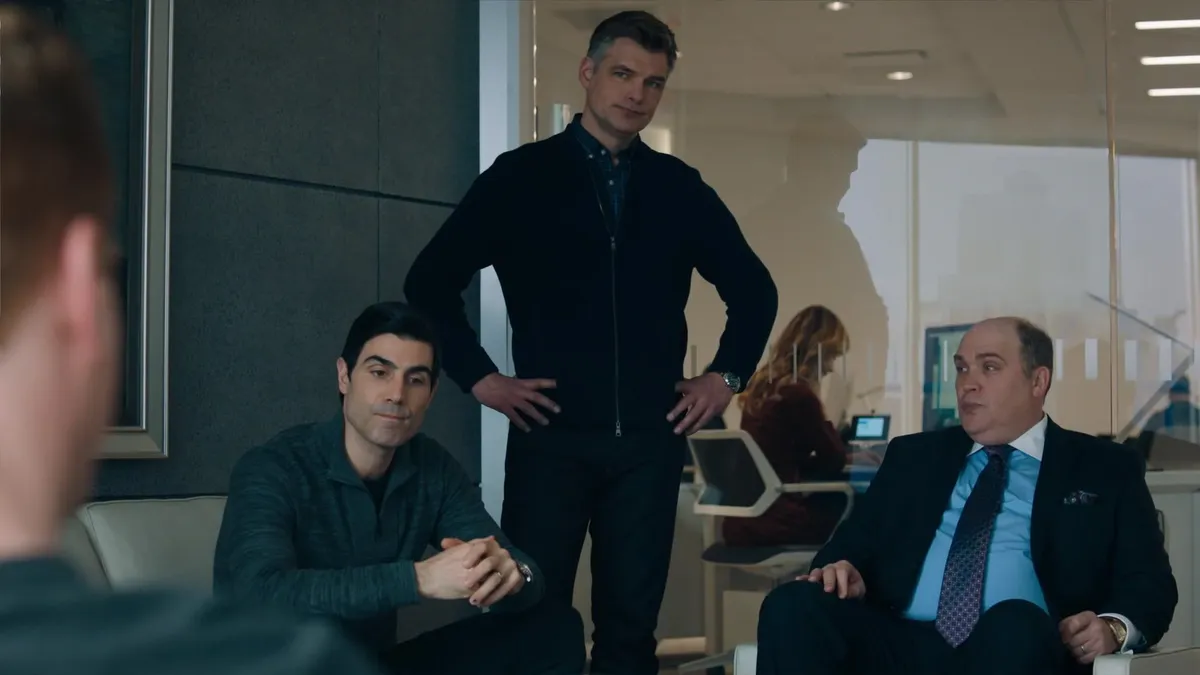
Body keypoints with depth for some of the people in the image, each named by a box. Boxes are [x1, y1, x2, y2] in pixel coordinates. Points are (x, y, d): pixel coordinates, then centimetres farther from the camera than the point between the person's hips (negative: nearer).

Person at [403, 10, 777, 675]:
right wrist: (479, 378, -2)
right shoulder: (522, 175, 3)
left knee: (630, 621, 7)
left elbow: (753, 288, 21)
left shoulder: (679, 187, 10)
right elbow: (430, 282, 4)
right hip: (552, 434, -2)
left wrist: (727, 376, 11)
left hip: (650, 439, 3)